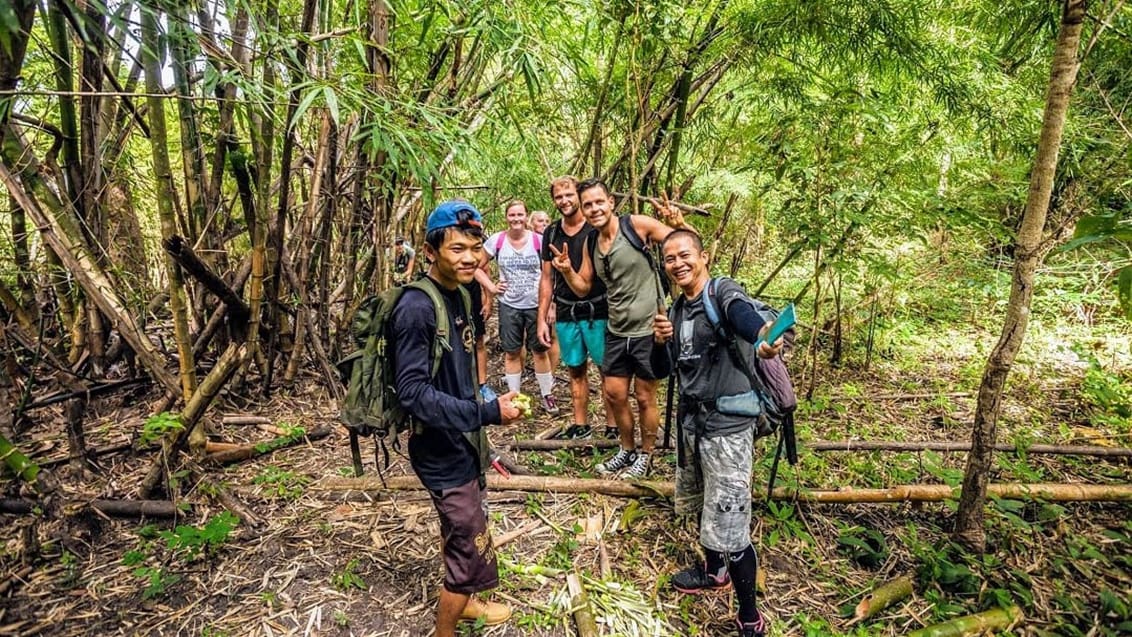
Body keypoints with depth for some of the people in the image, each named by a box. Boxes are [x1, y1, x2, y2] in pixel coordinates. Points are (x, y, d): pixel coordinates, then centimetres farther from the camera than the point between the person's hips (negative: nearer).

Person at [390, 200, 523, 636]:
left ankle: (462, 601, 49)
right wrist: (487, 413, -29)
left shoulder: (458, 295, 3)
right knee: (473, 550, 3)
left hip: (462, 441, 9)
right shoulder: (416, 308, -24)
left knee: (460, 530, 27)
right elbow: (413, 393, -28)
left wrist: (484, 405, 12)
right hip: (442, 450, -9)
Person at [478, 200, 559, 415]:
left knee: (540, 351, 7)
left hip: (536, 304, -1)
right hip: (509, 306, 1)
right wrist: (491, 287, -3)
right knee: (512, 353, 10)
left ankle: (547, 395, 21)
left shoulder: (539, 240, -6)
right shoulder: (496, 240, -4)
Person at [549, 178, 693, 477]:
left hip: (648, 330, -6)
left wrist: (678, 225, -34)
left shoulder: (637, 225, -14)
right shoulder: (590, 243, 4)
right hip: (616, 332, 6)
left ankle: (645, 456, 29)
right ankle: (627, 450, 38)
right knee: (614, 394, 15)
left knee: (644, 398, 8)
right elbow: (583, 288, 11)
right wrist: (566, 270, -8)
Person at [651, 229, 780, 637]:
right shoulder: (676, 310, 8)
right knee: (704, 508, 26)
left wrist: (764, 335, -62)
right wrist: (660, 341, -10)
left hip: (727, 426, -8)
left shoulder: (724, 292, -15)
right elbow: (662, 370, 11)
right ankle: (713, 572, 50)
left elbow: (744, 315, -39)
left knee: (728, 528, -4)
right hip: (692, 421, 8)